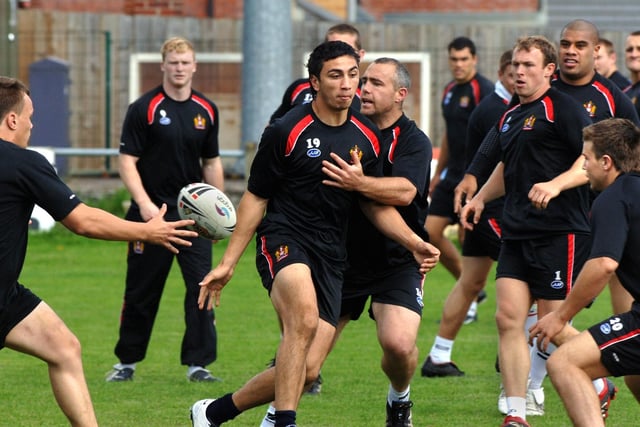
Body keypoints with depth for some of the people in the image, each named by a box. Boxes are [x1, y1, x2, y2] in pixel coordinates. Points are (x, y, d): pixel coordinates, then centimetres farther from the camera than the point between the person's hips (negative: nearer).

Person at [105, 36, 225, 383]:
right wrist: (144, 204, -19)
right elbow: (127, 161, -8)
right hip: (152, 213, -3)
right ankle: (127, 361, 18)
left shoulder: (206, 110, 8)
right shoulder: (144, 109, -6)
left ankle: (198, 363, -1)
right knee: (141, 291, 4)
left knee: (202, 286, -7)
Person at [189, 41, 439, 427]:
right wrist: (228, 263, -1)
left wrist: (414, 242, 3)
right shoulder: (287, 131, -6)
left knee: (308, 370, -3)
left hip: (331, 257, 5)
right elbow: (256, 198, 1)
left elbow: (376, 204, 19)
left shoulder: (367, 137, 8)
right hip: (283, 239, -5)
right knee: (305, 317, -37)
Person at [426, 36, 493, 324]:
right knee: (430, 232, 6)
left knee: (468, 237, -7)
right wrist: (437, 175, 24)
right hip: (453, 175, 9)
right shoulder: (450, 92, 14)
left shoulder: (484, 90, -13)